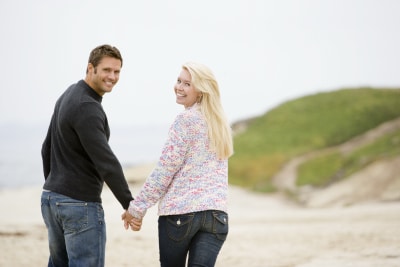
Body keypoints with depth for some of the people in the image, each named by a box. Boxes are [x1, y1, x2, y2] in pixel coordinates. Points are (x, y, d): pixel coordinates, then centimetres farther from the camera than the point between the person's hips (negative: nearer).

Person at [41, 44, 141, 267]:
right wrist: (130, 205, -23)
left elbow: (48, 148, 21)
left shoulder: (68, 96, 13)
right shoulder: (87, 107, -18)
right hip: (80, 204, -10)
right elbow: (105, 161, -24)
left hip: (52, 197, 10)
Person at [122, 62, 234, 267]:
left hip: (181, 211, -5)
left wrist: (137, 207, -3)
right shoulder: (219, 122, 16)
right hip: (216, 212, 6)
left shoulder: (186, 119, -6)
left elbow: (165, 169, -8)